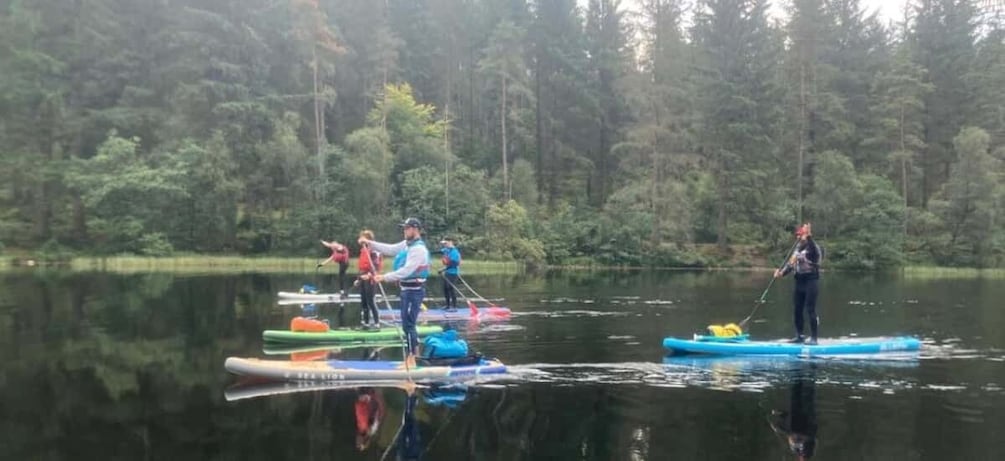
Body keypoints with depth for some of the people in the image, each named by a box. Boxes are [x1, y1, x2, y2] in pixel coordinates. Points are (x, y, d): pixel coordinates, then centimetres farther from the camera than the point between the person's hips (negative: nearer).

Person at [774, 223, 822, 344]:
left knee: (810, 310, -8)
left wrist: (808, 236, -47)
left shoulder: (813, 247, -10)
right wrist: (781, 272, -2)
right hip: (799, 281, 8)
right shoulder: (798, 247, 14)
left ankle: (813, 338, -2)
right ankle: (799, 335, 23)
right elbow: (790, 263, 15)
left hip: (811, 281, -8)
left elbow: (813, 251, -35)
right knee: (797, 310, 11)